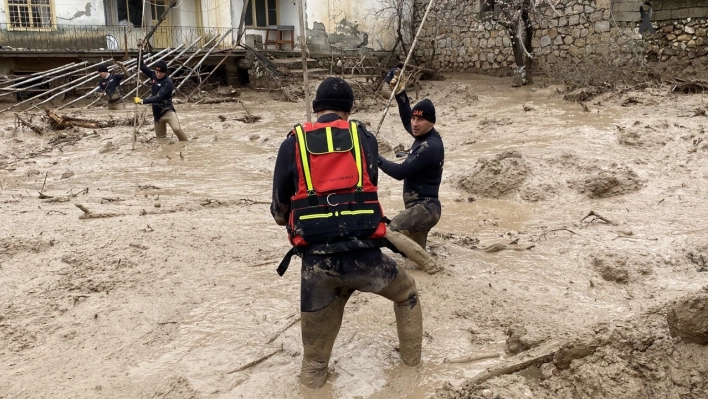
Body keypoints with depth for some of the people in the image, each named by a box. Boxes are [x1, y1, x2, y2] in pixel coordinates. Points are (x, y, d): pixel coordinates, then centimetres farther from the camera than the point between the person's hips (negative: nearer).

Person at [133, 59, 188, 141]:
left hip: (167, 111, -7)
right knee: (160, 137, 10)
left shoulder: (168, 83, -18)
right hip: (157, 113, 8)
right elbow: (142, 67, 16)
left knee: (176, 129, -30)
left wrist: (142, 101, -28)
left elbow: (158, 98, -26)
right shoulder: (154, 75, 4)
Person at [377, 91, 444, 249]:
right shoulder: (424, 136, 8)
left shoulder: (430, 146, -19)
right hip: (421, 207, 10)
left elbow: (400, 172, -23)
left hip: (424, 208, -10)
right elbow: (407, 121, 29)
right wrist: (400, 94, 18)